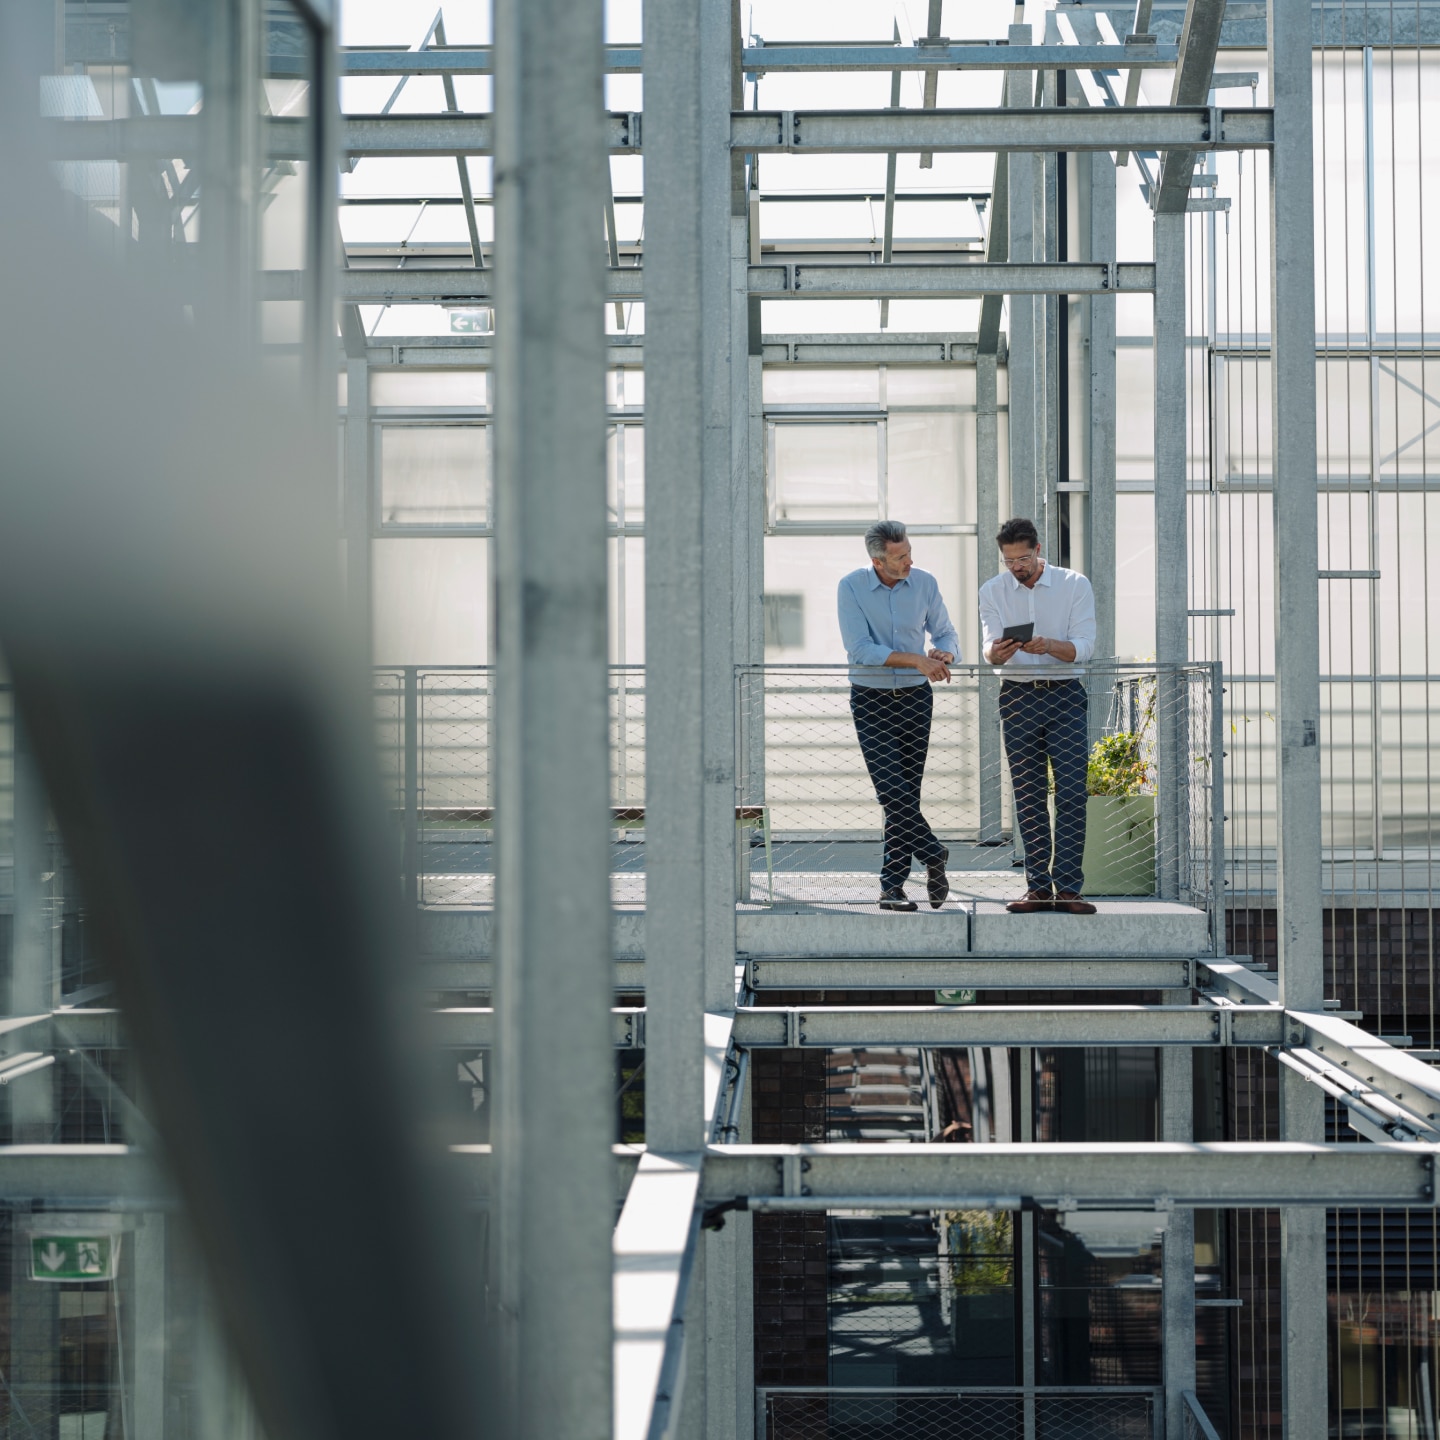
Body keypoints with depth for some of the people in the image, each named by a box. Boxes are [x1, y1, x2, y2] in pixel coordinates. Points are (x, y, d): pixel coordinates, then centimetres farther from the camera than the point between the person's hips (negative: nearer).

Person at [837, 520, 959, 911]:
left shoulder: (925, 583, 1)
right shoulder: (852, 587, -9)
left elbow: (946, 633, 9)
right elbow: (860, 649, -16)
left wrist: (944, 654, -16)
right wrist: (917, 660, -23)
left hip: (915, 698, 3)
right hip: (871, 701, -3)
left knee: (907, 793, 3)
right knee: (893, 790, -15)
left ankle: (892, 886, 9)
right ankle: (933, 857, 3)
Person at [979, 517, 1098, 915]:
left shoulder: (1075, 584, 0)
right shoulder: (992, 591, 6)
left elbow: (1084, 647, -8)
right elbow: (991, 651, -3)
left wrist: (1048, 645, -27)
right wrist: (998, 651, -27)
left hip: (1066, 693, -2)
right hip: (1018, 696, 2)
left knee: (1072, 792, -9)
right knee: (1028, 796, 2)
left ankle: (1068, 888, -8)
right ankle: (1038, 888, 5)